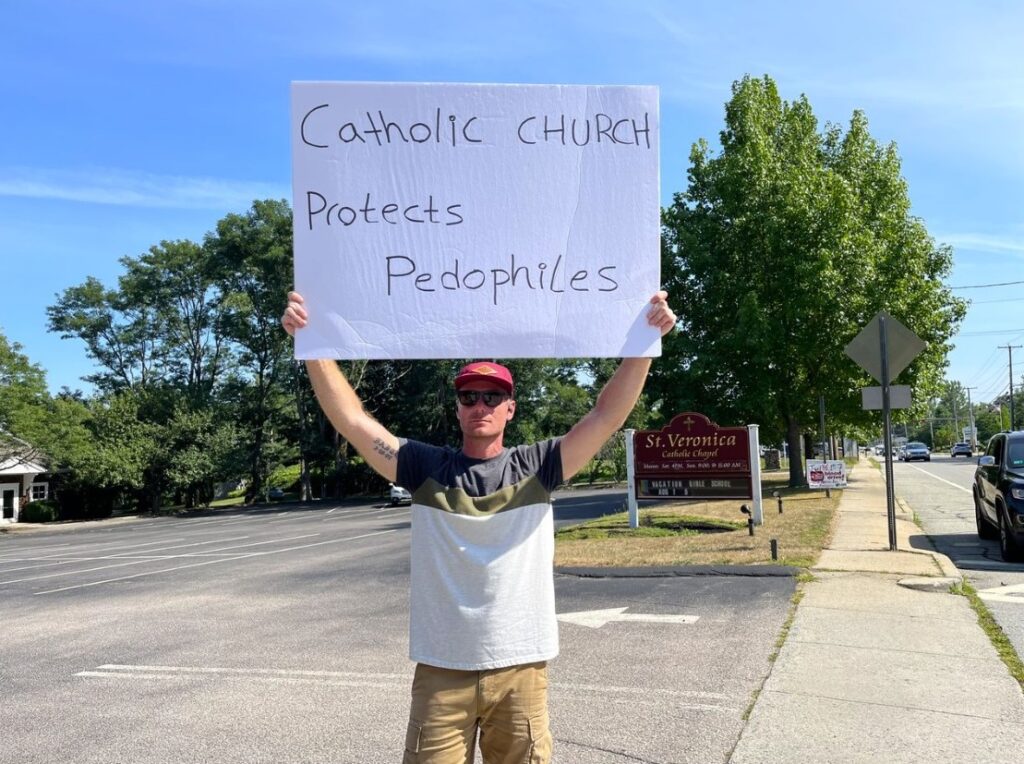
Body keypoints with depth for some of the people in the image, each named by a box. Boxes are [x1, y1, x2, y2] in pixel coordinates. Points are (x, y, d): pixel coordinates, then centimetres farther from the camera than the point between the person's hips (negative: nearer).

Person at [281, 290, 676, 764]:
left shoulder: (536, 467, 1)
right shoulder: (426, 469, 1)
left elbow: (606, 416, -7)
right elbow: (352, 420, -6)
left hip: (520, 668, 0)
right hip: (441, 670, 0)